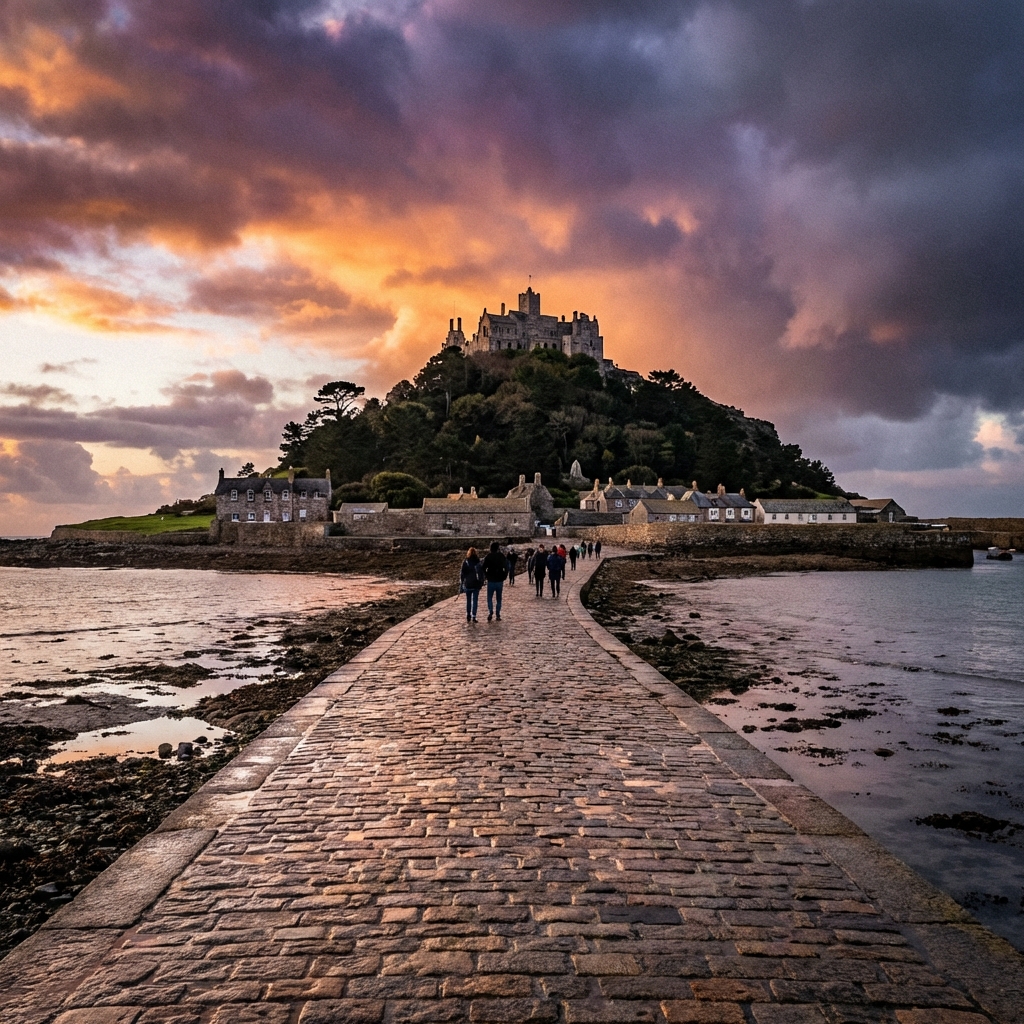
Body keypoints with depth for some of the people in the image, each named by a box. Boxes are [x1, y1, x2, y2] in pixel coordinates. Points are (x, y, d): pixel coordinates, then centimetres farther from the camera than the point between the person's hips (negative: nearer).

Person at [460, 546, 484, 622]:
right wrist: (482, 582, 10)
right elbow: (482, 573, 1)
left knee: (468, 600, 14)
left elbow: (462, 574, -4)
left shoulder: (465, 562, -5)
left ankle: (468, 616, 16)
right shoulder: (478, 562, -3)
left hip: (467, 584, 0)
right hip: (476, 585, 0)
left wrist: (461, 583, 3)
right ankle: (473, 617, -3)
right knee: (474, 601, 3)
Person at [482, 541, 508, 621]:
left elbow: (483, 568, -9)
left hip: (491, 581, -2)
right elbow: (506, 568, 1)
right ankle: (498, 615, 9)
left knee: (489, 598, 9)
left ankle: (490, 612, -9)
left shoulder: (487, 556, -7)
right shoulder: (501, 556, -1)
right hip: (499, 581, 2)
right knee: (498, 599, 11)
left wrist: (487, 576, 5)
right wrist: (503, 577, 8)